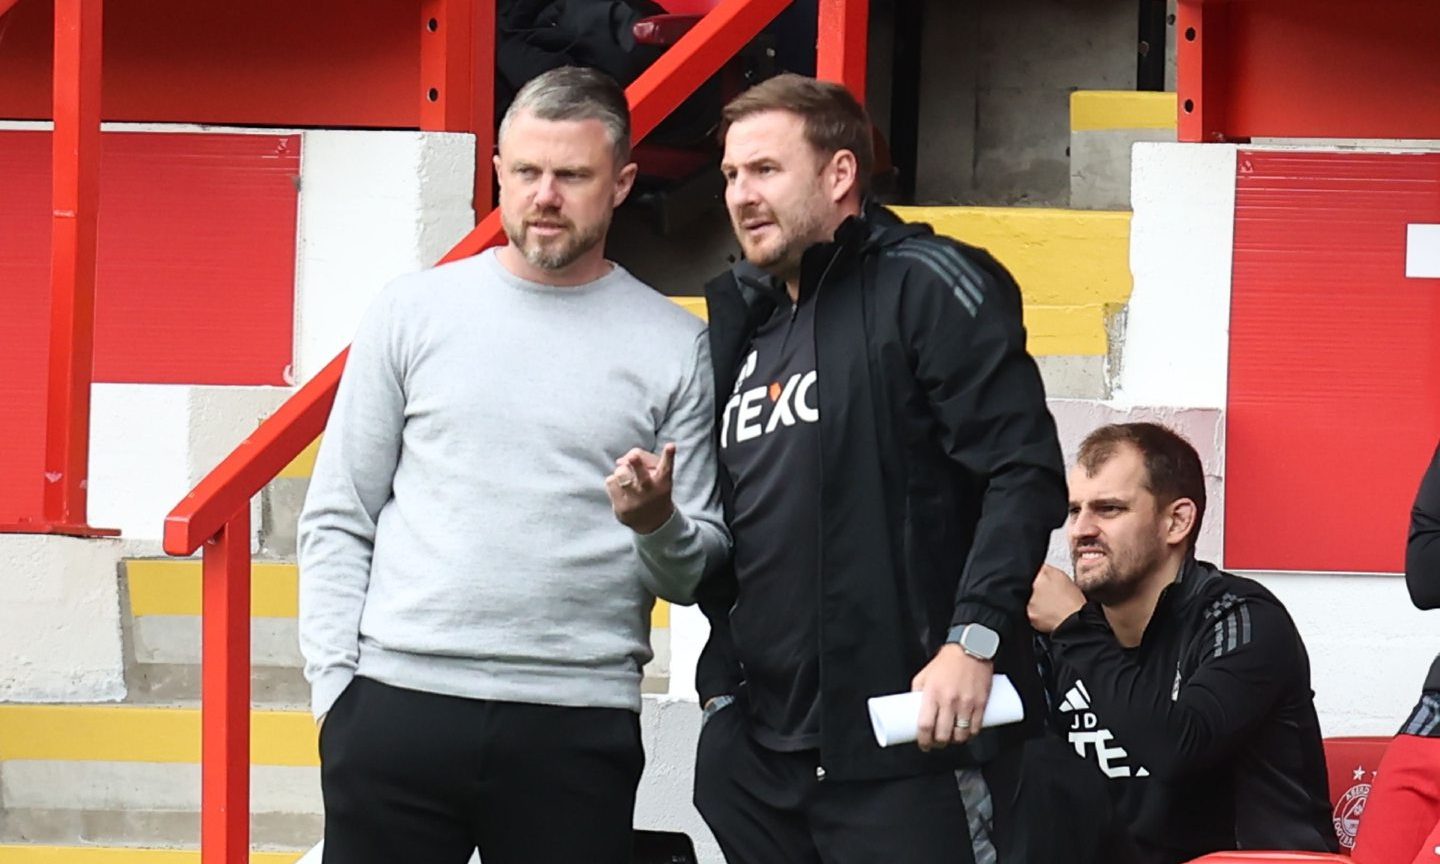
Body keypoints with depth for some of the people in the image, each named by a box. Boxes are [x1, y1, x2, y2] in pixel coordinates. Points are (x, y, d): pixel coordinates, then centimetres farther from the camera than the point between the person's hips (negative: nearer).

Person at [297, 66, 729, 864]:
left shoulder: (673, 344, 6)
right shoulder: (414, 311, 8)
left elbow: (695, 573, 8)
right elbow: (337, 521, 9)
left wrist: (660, 523, -13)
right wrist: (335, 681, 0)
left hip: (577, 728, 0)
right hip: (398, 706, 0)